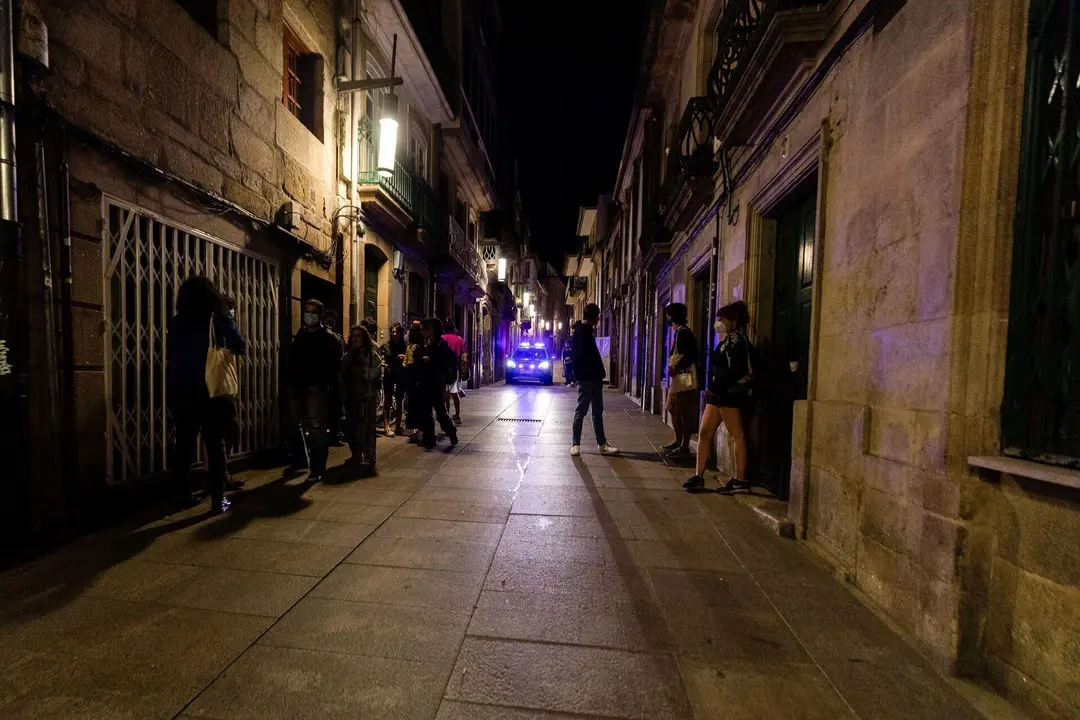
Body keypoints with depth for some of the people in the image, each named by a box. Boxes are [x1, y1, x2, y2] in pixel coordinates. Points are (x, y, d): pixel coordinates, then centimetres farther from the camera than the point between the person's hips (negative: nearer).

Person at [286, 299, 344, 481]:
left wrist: (324, 382, -19)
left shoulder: (329, 338, -1)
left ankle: (317, 468, -1)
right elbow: (292, 359, 20)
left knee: (316, 427, -6)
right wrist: (290, 379, 7)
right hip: (298, 385, 6)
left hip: (316, 387, -6)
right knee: (297, 425, 14)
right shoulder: (300, 334, 17)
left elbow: (335, 365, -8)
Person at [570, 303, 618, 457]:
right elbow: (579, 355, -19)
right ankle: (576, 444, 7)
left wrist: (598, 373, 14)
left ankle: (602, 444, 17)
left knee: (598, 411, 11)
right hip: (586, 378, -10)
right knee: (581, 411, -2)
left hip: (593, 378, 10)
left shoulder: (586, 331, 18)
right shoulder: (582, 331, -12)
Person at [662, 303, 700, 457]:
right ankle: (678, 440, 27)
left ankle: (685, 446, 1)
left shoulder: (683, 332, -14)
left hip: (684, 379, -11)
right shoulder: (679, 332, 17)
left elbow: (689, 356, -19)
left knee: (685, 413, -5)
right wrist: (672, 369, 12)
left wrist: (675, 369, -12)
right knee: (674, 410, 17)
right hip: (677, 379, 11)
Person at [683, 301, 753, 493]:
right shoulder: (728, 340, 19)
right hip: (718, 393, 9)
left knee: (737, 435, -1)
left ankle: (740, 479, 8)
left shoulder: (738, 340, -8)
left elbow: (736, 370, -18)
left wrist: (715, 387, -15)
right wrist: (711, 388, 2)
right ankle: (699, 476, 10)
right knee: (704, 432, 6)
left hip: (730, 394, -9)